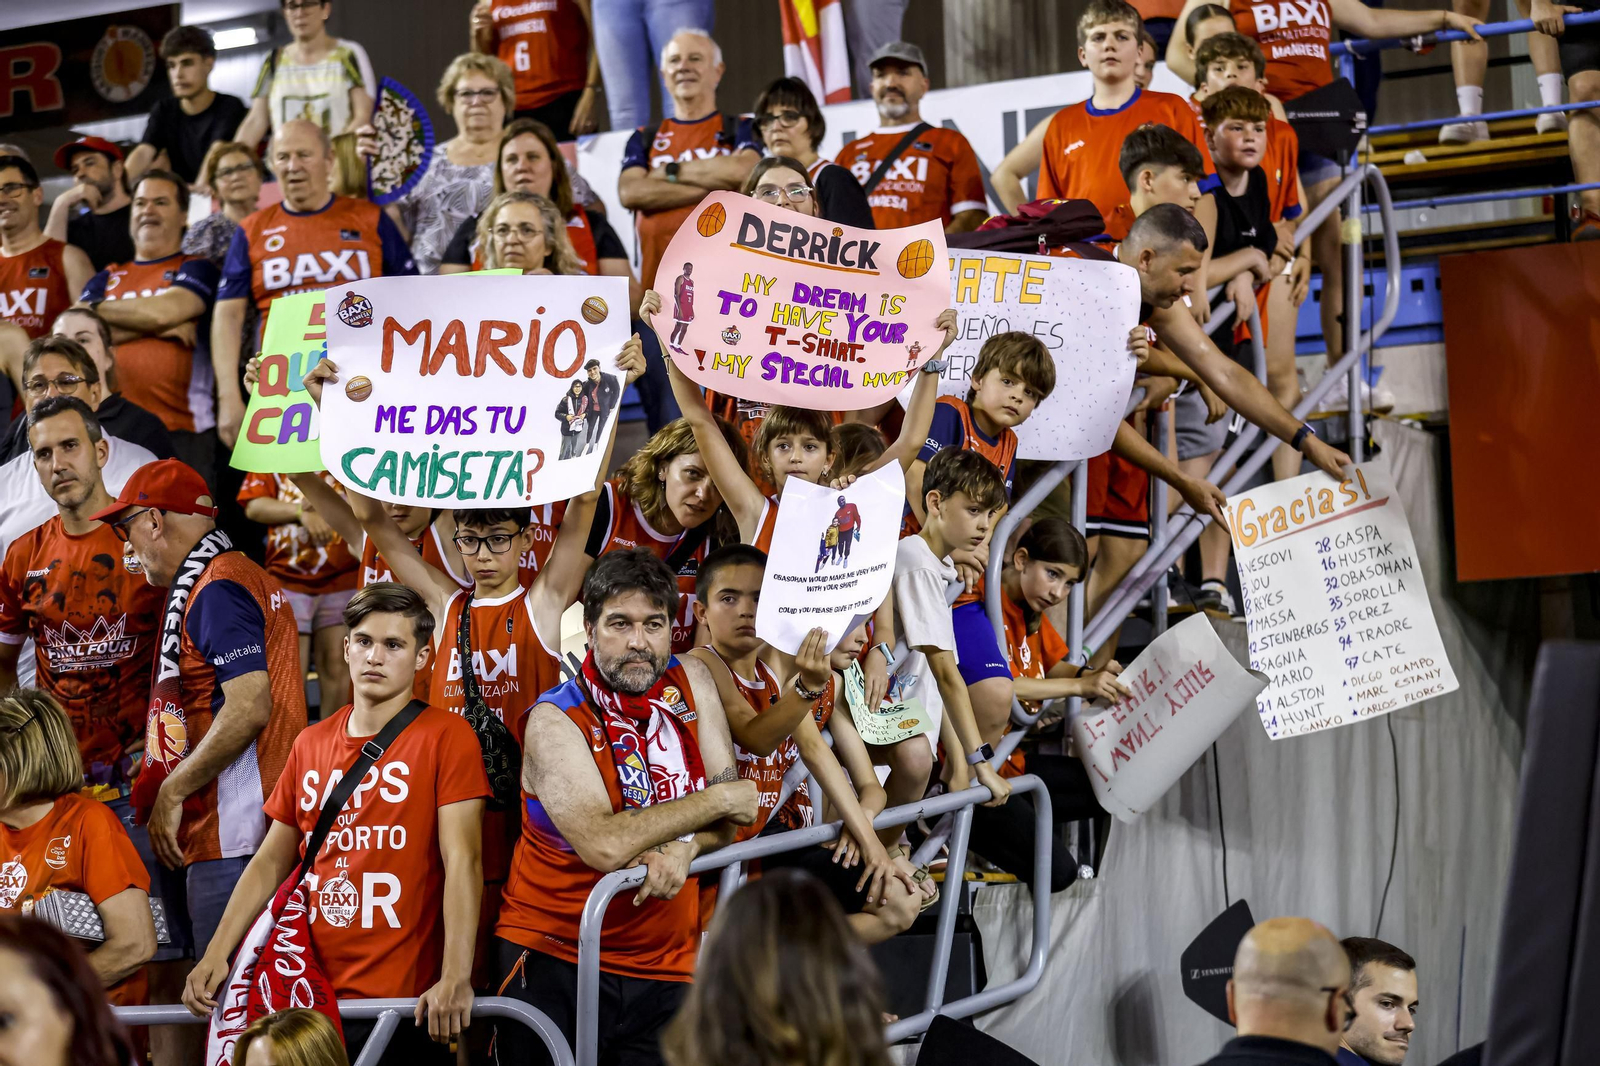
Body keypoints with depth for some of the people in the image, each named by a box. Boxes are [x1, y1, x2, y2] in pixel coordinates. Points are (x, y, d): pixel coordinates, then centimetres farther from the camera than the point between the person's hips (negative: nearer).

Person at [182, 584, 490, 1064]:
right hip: (315, 998, 5)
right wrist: (217, 953, 3)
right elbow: (270, 862, 15)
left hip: (404, 1004, -5)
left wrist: (456, 978, -23)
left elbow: (462, 861, -13)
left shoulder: (446, 737, -4)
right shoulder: (310, 745, 12)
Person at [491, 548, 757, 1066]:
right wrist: (715, 799, -16)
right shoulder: (555, 720, -13)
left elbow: (731, 811, 3)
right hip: (550, 958, -4)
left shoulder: (692, 682, 4)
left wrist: (683, 848, -20)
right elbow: (604, 845, -26)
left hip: (664, 965, 4)